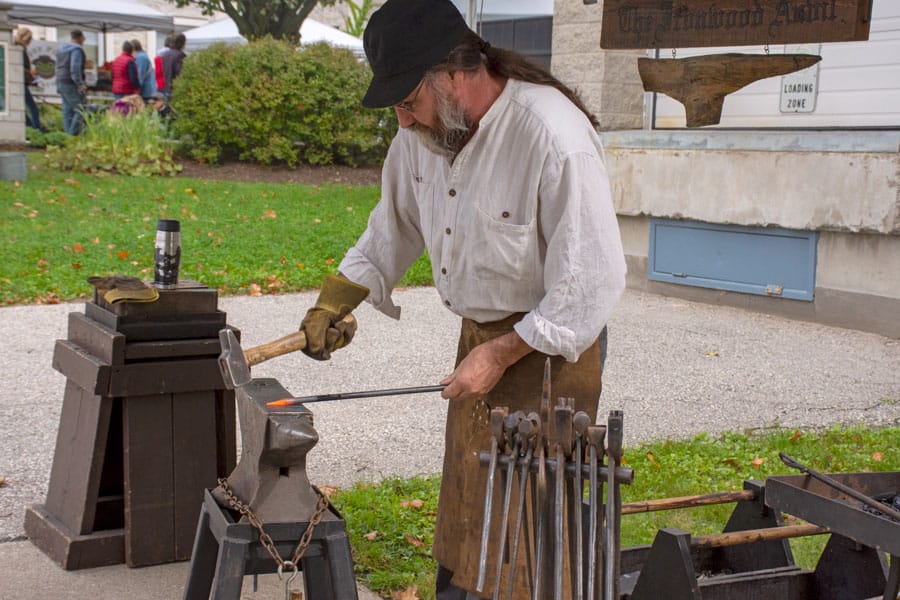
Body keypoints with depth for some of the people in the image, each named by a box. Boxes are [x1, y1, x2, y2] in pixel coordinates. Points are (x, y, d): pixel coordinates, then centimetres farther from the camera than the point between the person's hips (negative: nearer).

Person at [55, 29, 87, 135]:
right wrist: (80, 84, -22)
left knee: (68, 110, 9)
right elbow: (75, 68, -22)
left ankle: (68, 132, 7)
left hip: (61, 83, 9)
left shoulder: (61, 48, 17)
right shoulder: (77, 50, -12)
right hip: (71, 84, -9)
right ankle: (74, 133, -15)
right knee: (80, 110, -8)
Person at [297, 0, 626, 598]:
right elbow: (393, 228, 15)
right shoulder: (422, 131, -4)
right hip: (479, 336, 8)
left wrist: (501, 354, -21)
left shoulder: (557, 140, -28)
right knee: (463, 510, 18)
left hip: (549, 348, -7)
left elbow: (594, 283, -24)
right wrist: (334, 304, 12)